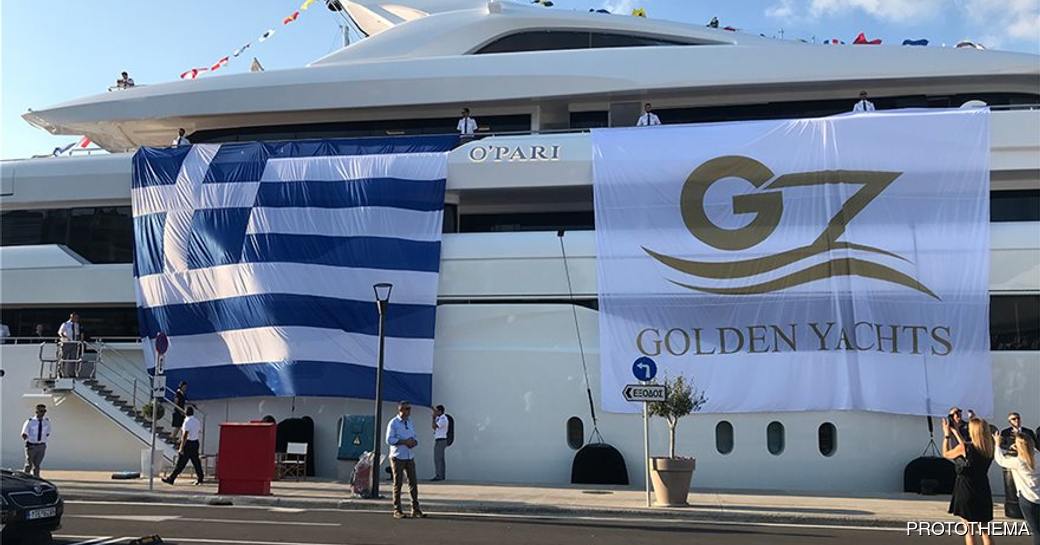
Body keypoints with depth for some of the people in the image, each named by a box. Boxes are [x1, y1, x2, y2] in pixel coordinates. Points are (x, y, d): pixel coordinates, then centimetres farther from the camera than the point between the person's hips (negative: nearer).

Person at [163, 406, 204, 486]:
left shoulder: (187, 422, -15)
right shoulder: (197, 421, 9)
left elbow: (185, 436, -19)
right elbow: (200, 433, 14)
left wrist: (181, 447, -17)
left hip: (188, 443, -8)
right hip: (196, 443, 8)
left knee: (181, 464, -4)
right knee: (196, 462, 11)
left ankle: (171, 479, 1)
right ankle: (199, 479, 13)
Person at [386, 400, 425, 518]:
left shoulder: (410, 423, 15)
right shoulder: (393, 423, -6)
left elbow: (414, 438, 19)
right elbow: (389, 440, -14)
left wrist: (414, 442, -4)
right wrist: (404, 442, -18)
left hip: (410, 457, 6)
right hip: (397, 457, -6)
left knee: (413, 482, 3)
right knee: (398, 483, -1)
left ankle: (415, 509, 8)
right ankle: (397, 510, 5)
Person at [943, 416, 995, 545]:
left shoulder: (964, 448, -18)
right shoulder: (989, 449, -2)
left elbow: (946, 454, 0)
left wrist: (947, 435, 10)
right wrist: (956, 433, 22)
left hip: (966, 491, -5)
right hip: (983, 491, 5)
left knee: (969, 530, 5)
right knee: (985, 530, 12)